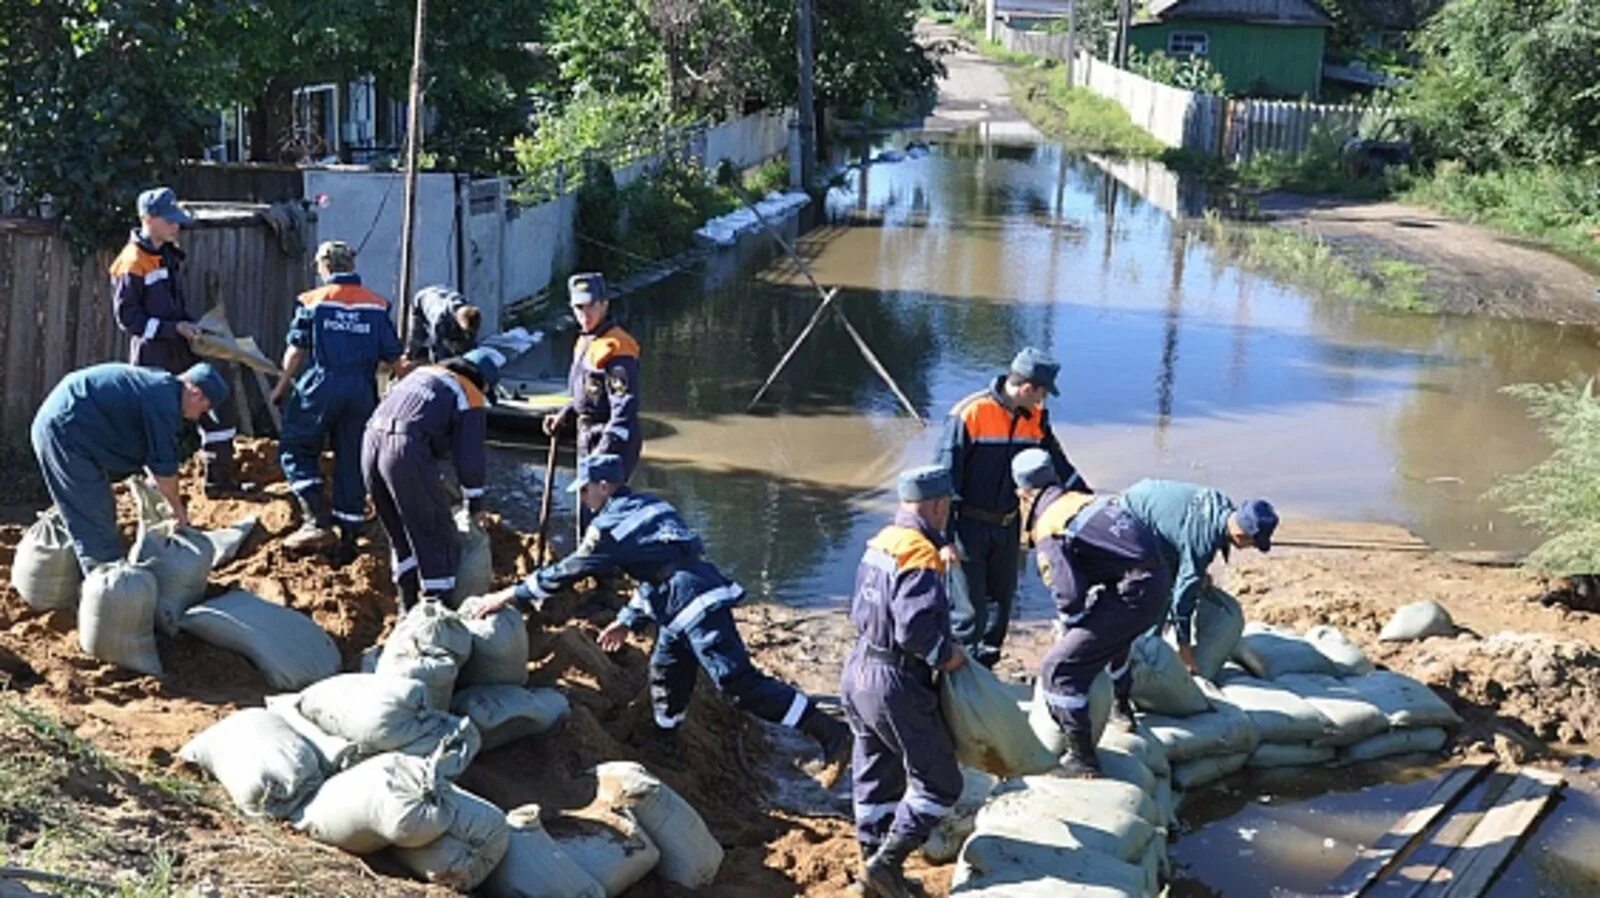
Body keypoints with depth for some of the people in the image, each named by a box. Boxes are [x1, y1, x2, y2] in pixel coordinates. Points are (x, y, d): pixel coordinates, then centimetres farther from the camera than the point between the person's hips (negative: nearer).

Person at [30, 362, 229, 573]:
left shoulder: (154, 384, 14)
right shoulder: (163, 400, -17)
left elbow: (150, 452, 26)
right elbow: (164, 467, -12)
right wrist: (179, 509, 1)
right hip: (66, 433, -11)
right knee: (95, 524, -5)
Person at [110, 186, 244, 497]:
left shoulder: (169, 255, 12)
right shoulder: (132, 263, -14)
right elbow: (128, 317, -16)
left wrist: (192, 326, 5)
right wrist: (176, 328, -20)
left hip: (183, 352, 8)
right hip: (154, 358, -8)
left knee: (220, 413, 9)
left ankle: (219, 482, 19)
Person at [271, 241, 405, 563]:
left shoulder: (313, 301, -1)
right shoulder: (377, 306, 5)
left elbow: (297, 350, -3)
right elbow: (391, 356, 3)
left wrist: (282, 387, 10)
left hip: (320, 387, -3)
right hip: (362, 391, 3)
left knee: (295, 451, 10)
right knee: (352, 462, 9)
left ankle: (317, 521, -7)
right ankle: (348, 538, 11)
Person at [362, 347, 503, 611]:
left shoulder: (422, 372, 28)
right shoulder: (470, 398, 6)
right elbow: (470, 457, 2)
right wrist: (475, 500, 18)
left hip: (371, 440, 8)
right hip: (407, 452, -8)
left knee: (399, 536, 23)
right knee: (438, 537, 6)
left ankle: (409, 610, 32)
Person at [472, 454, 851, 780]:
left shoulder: (611, 526, -4)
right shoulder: (647, 508, 23)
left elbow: (568, 571, -2)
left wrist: (512, 595, 6)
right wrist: (628, 619, 36)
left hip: (698, 607, -10)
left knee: (740, 684, -11)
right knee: (665, 676, 22)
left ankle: (830, 734, -14)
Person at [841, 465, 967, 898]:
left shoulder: (881, 542, 7)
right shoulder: (921, 556, -20)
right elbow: (917, 627, -29)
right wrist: (947, 655, -11)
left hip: (859, 672, 9)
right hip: (896, 685, -9)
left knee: (875, 778, 20)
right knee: (938, 783, 4)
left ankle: (874, 863, 29)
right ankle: (886, 862, 0)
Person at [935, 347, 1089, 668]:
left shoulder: (1035, 418, 0)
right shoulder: (970, 414, -20)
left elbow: (1058, 465, 11)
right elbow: (945, 476, -17)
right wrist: (945, 536, -19)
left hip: (1007, 526, 7)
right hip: (969, 526, -7)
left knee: (1000, 602, 15)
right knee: (969, 611, -5)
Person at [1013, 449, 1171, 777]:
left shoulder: (1047, 531, -7)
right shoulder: (1087, 498, 17)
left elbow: (1070, 594, -16)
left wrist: (1065, 628, 6)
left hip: (1132, 596, -9)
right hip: (1158, 582, 9)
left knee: (1060, 669, -3)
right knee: (1112, 637, 39)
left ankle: (1082, 757, -1)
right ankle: (1122, 708, 59)